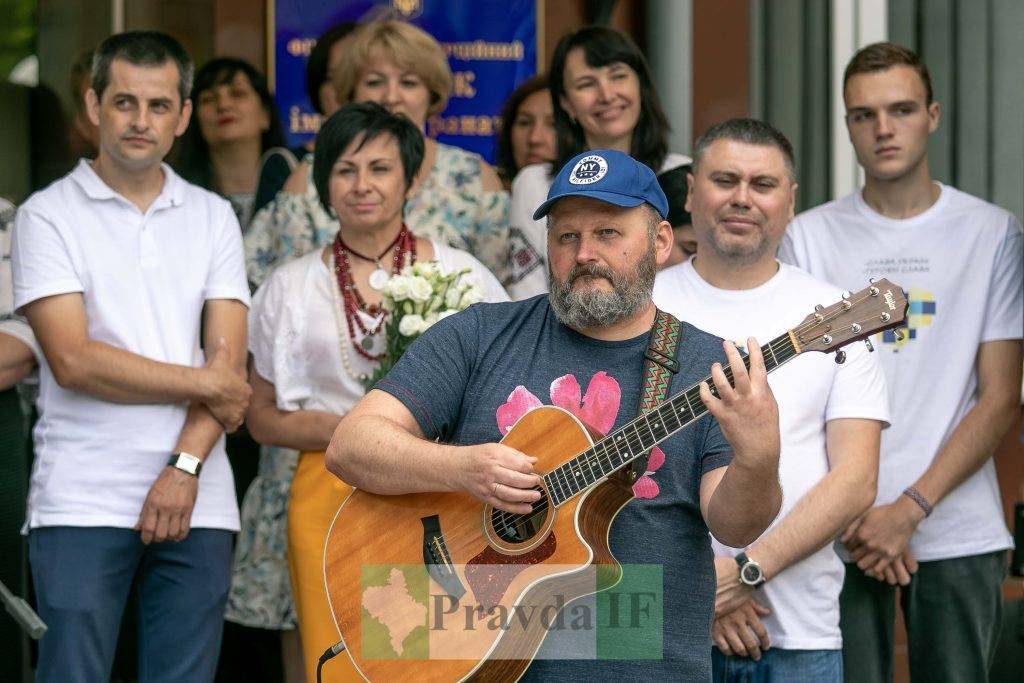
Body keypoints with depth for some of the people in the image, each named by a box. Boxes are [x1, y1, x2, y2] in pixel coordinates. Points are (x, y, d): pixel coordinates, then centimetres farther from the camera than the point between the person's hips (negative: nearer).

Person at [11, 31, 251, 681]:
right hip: (81, 504, -3)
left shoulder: (214, 218, 12)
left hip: (198, 500, 3)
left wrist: (185, 467, -10)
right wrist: (205, 384, -5)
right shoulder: (48, 215, 2)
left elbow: (230, 363, 4)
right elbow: (73, 360, -10)